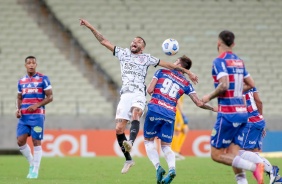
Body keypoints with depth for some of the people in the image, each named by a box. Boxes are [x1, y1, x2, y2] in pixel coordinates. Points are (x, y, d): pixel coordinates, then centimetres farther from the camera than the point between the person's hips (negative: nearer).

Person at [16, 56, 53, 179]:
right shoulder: (21, 81, 12)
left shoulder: (43, 79, -2)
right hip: (24, 116, 4)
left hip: (37, 115, -4)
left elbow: (50, 97, -3)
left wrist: (37, 105, -15)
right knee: (20, 141, -4)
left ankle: (35, 171, 5)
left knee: (36, 142, -3)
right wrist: (18, 109, 2)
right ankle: (32, 163, 18)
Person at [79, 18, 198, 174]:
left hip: (139, 94, -3)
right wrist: (90, 27, 14)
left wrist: (187, 72, 15)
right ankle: (128, 159, 7)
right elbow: (104, 41, 20)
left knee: (135, 114, -35)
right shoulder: (123, 53, 21)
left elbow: (169, 65, 17)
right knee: (119, 129, -7)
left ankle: (130, 143, -58)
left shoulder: (146, 58, 16)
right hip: (125, 95, 3)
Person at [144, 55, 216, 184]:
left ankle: (158, 167, -8)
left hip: (154, 110, -2)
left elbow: (150, 90, 0)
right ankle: (172, 168, -14)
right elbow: (199, 103, 7)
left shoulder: (162, 72, 8)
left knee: (148, 140, 15)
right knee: (166, 146, 15)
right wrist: (212, 108, 24)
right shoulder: (186, 84, 12)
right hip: (170, 115, 2)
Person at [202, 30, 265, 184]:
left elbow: (224, 85, -23)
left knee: (217, 155, -1)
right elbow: (251, 84, 19)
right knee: (232, 155, 9)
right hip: (242, 112, 8)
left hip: (227, 113, -8)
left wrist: (209, 96, -8)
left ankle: (254, 167, -19)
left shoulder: (220, 61, -10)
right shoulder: (239, 61, 13)